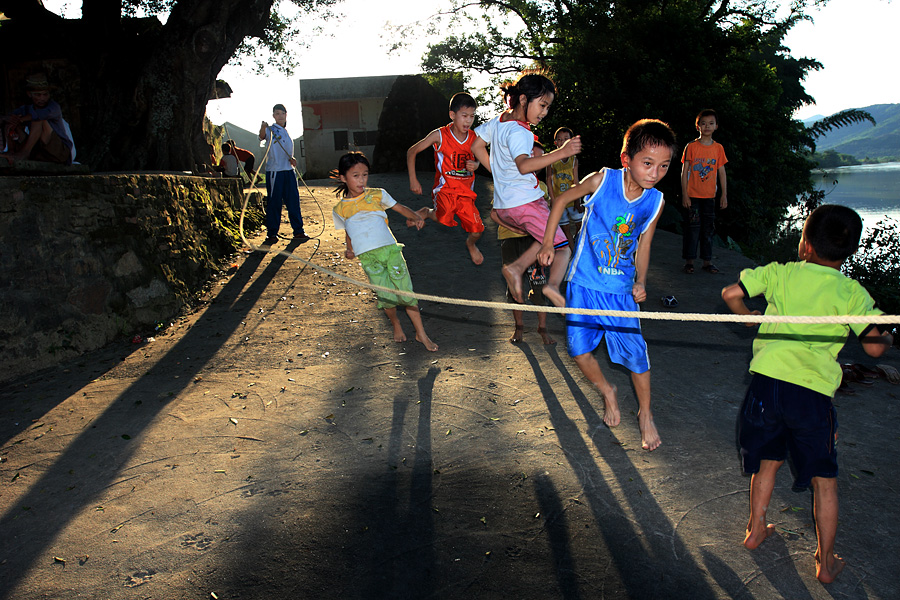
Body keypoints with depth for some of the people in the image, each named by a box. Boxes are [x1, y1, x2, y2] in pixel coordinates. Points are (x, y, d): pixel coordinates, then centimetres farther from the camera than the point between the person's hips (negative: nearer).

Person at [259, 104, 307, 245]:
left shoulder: (286, 132, 20)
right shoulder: (270, 130, 0)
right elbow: (262, 136, -24)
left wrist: (292, 159, 1)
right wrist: (263, 128, -46)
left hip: (289, 170, 6)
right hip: (274, 170, -6)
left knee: (293, 201, 6)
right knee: (274, 203, -3)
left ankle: (298, 231, 12)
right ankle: (271, 234, 4)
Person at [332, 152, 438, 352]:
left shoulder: (377, 195, 7)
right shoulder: (340, 209, 11)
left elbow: (400, 207, 10)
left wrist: (416, 217, -7)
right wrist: (350, 249, 10)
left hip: (390, 249, 0)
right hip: (368, 258, 1)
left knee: (406, 292, -3)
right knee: (386, 296, -4)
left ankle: (421, 334, 7)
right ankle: (396, 325, 26)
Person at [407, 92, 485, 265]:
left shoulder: (474, 138, 2)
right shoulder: (440, 135, -9)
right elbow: (412, 151, -1)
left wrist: (475, 165, -5)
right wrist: (413, 180, -3)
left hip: (466, 191, 4)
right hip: (445, 187, -4)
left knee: (477, 230, -3)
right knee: (444, 217, -33)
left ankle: (470, 244, 36)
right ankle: (427, 212, 4)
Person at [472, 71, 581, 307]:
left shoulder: (499, 120, 11)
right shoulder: (518, 132, -18)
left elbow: (476, 146, 23)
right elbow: (524, 165, -36)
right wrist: (561, 152, -44)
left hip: (503, 207, 9)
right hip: (525, 202, -9)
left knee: (547, 236, 21)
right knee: (562, 247, -7)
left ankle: (517, 267, 3)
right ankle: (554, 284, -33)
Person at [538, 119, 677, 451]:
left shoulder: (655, 201, -7)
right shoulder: (602, 180, -15)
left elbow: (643, 244, 8)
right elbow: (561, 199, 0)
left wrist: (640, 281, -5)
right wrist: (548, 243, -1)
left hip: (621, 287, 1)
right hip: (584, 281, -1)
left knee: (635, 351, -3)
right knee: (579, 348, 0)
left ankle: (645, 414, 19)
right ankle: (607, 392, 29)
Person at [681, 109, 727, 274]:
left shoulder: (718, 148, 5)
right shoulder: (691, 147, -3)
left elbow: (722, 172, 9)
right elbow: (684, 172, -3)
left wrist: (724, 194, 5)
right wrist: (684, 195, -8)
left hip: (709, 196, 3)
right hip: (692, 196, -3)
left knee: (708, 229, 8)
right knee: (692, 228, -2)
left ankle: (707, 261, 16)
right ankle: (689, 261, 7)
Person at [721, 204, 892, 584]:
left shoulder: (779, 273, 3)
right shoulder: (852, 292, 0)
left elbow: (731, 294, 2)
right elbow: (873, 347, -6)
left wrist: (748, 315, 21)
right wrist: (888, 339, 17)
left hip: (767, 380, 2)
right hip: (813, 391, -2)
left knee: (767, 461, 24)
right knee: (824, 480, 15)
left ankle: (756, 529, 39)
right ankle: (825, 563, 24)